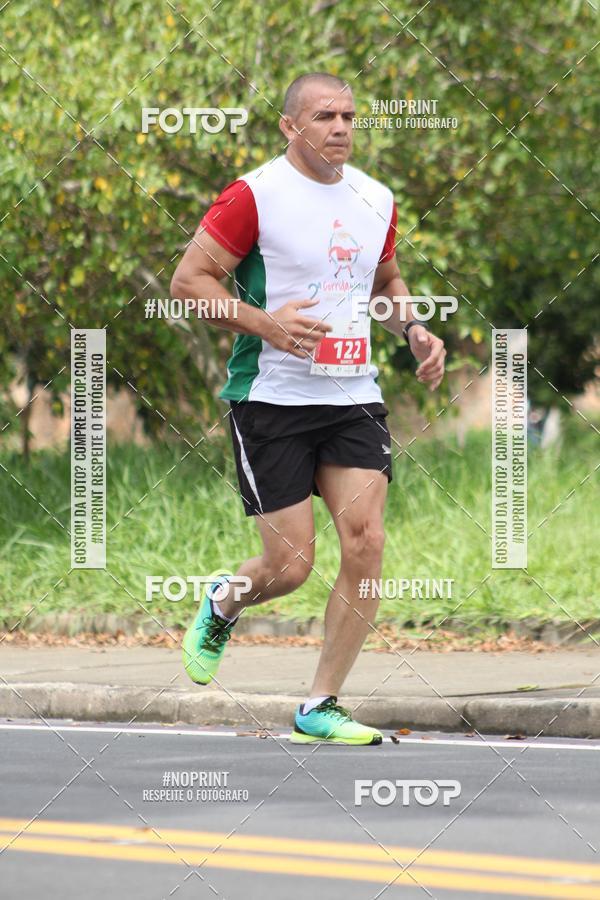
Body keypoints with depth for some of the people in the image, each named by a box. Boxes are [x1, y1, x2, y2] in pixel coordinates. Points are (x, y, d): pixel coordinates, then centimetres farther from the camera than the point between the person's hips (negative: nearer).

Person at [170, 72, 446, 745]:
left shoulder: (375, 199, 10)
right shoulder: (254, 195, -9)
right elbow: (188, 279, -9)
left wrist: (414, 329, 9)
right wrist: (267, 324, -20)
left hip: (353, 396, 5)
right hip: (271, 397, -5)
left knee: (365, 543, -10)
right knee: (289, 566, -7)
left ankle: (319, 708, 2)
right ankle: (222, 602, 31)